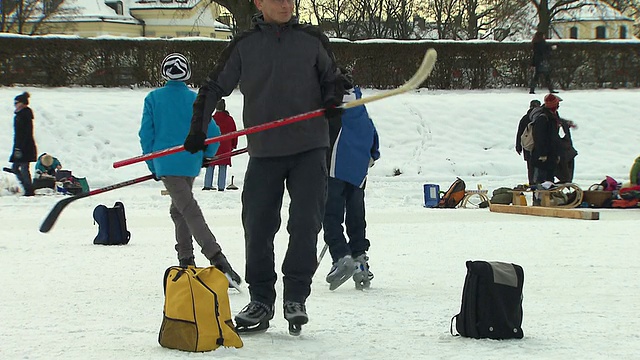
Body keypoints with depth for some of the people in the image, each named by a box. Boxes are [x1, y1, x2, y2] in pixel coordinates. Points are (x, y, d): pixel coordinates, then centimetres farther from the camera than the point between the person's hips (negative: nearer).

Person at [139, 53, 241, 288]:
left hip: (166, 164, -3)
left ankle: (218, 260, -27)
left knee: (189, 211, -11)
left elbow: (146, 134, 1)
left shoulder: (153, 98, 0)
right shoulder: (195, 100, 2)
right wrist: (206, 155, 18)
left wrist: (153, 166, 11)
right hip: (191, 164, 3)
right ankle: (187, 263, 22)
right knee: (178, 210, 21)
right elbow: (213, 132, -1)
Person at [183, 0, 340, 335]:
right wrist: (198, 129, -1)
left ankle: (295, 298, 5)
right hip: (263, 152, 0)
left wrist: (332, 99, -4)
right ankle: (260, 301, 12)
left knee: (305, 224, -6)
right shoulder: (244, 46, 5)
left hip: (309, 147, 0)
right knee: (257, 228, -1)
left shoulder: (313, 40, 7)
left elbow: (331, 78, 18)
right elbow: (214, 87, 9)